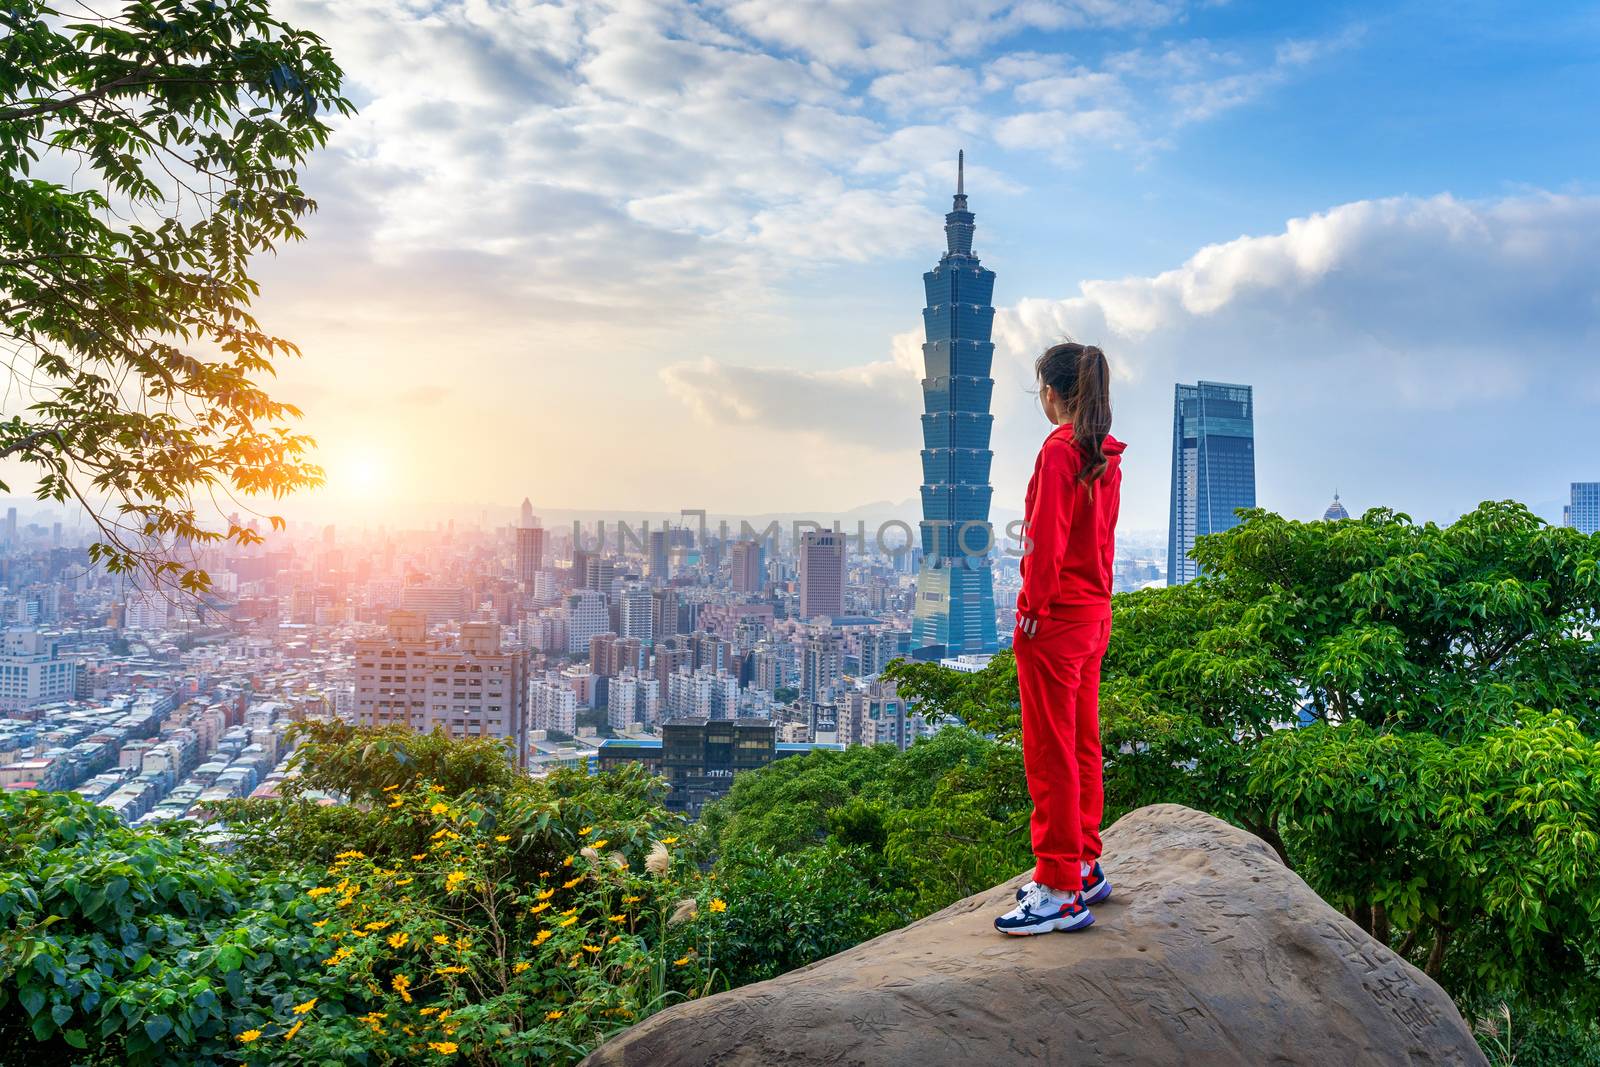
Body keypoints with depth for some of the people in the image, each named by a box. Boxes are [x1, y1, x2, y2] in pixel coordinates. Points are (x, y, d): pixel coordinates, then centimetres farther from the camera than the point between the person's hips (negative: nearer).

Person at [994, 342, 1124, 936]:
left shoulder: (1058, 451, -16)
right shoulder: (1107, 456, 10)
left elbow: (1046, 541, -20)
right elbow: (1102, 537, 13)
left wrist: (1034, 608, -12)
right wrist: (1095, 599, 16)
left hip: (1055, 619, -9)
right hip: (1095, 616, 9)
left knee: (1050, 754, -3)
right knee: (1083, 747, 16)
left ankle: (1061, 892, 2)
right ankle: (1085, 868, 27)